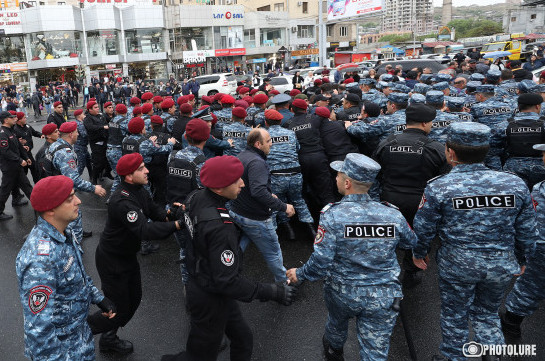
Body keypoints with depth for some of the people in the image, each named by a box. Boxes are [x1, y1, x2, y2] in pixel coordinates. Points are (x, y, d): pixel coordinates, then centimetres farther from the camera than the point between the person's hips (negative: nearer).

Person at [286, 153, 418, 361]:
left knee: (337, 324, 32)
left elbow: (321, 262, -23)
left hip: (343, 294, 0)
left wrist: (299, 274, -4)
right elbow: (411, 242, 10)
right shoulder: (393, 216, -10)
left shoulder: (332, 215, -21)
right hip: (382, 298, 0)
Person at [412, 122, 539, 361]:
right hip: (502, 265, 3)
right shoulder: (515, 184, -8)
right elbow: (527, 231, 1)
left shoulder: (438, 188, -17)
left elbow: (424, 228, -7)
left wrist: (419, 253, 11)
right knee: (487, 313, 26)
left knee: (454, 316, 19)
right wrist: (521, 260, 18)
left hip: (456, 264, -2)